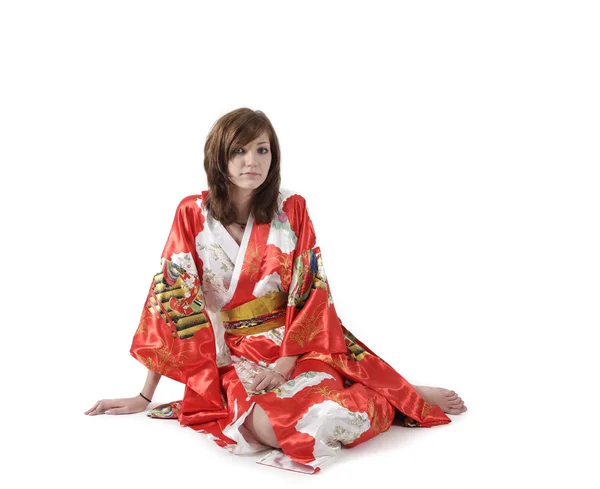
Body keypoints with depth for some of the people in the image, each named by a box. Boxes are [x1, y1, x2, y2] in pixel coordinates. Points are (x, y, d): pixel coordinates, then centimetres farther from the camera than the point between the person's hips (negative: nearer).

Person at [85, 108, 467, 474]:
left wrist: (286, 361, -18)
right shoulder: (192, 214, -3)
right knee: (267, 425, -32)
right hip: (235, 353, 1)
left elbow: (313, 291, -3)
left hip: (296, 344, -1)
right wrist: (145, 397, -3)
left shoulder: (292, 210, -1)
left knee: (335, 419, -32)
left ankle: (406, 395, 3)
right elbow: (172, 298, -3)